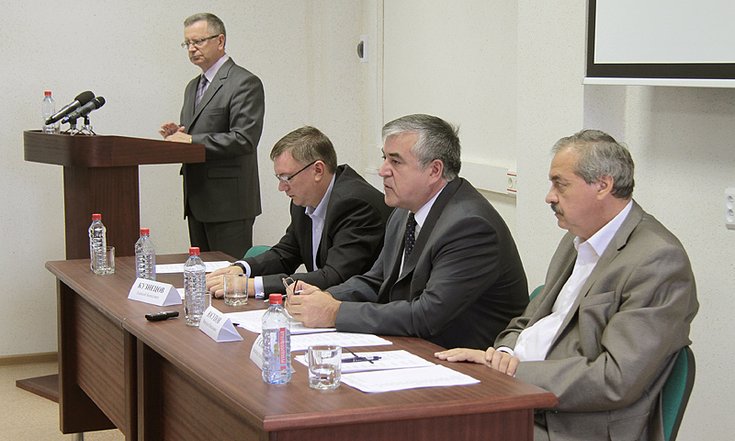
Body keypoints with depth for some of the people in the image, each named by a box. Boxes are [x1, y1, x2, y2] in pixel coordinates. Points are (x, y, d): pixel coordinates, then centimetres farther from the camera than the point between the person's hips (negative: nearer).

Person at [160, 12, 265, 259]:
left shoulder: (245, 83, -9)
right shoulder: (193, 86, 20)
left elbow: (244, 139, -18)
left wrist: (192, 140, -19)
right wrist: (177, 134, 3)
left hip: (228, 201, -9)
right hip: (197, 200, 9)